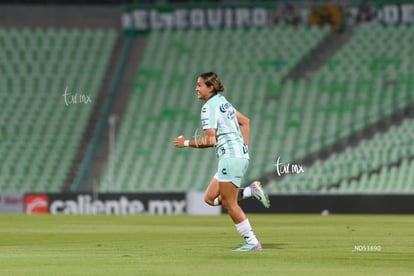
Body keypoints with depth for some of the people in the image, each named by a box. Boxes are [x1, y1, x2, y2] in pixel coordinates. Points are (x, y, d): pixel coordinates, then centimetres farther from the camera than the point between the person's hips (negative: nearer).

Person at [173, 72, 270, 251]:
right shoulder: (222, 101, 16)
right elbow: (245, 121, 25)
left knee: (228, 203, -2)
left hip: (231, 156, -10)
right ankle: (251, 191, 7)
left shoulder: (209, 107, -13)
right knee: (210, 198, 12)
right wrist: (244, 147, 22)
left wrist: (186, 143, -7)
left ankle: (252, 242, 1)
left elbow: (209, 141, -19)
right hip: (240, 155, 10)